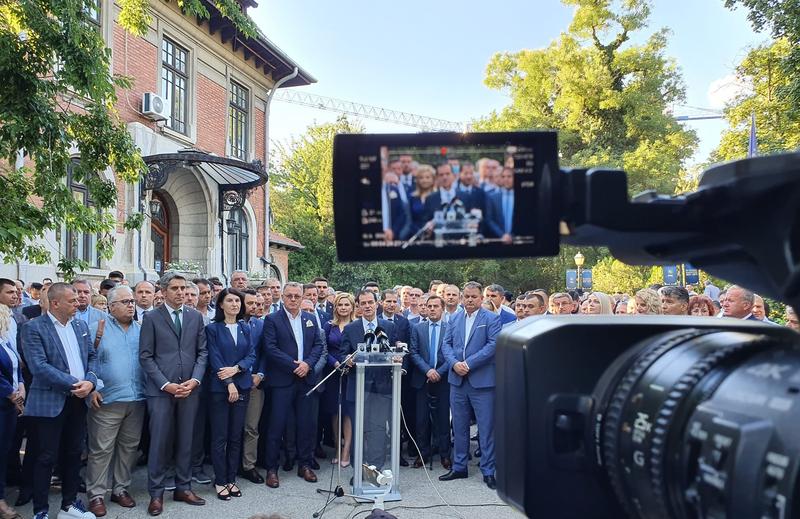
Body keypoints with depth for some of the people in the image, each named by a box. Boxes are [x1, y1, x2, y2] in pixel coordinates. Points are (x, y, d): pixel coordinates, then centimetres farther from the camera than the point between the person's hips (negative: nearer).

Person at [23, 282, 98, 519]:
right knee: (46, 458, 3)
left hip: (78, 401, 6)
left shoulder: (81, 325, 11)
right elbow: (38, 366, -17)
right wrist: (74, 384, -17)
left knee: (73, 454, 14)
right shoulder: (33, 328, -9)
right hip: (50, 402, -6)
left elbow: (91, 357, 11)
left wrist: (90, 381, -8)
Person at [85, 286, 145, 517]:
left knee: (129, 447, 12)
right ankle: (96, 494, 13)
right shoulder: (97, 328, -2)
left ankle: (121, 489, 25)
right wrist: (91, 389, -12)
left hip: (136, 400, 4)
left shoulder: (141, 330, 10)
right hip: (107, 400, -4)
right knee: (101, 450, 1)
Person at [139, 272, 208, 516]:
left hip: (189, 389, 3)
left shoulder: (195, 316, 9)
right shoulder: (151, 318, 0)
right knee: (159, 441, 1)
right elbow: (145, 356, -4)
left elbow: (202, 352, 8)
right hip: (161, 390, -3)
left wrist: (194, 380, -6)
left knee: (186, 440, 9)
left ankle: (183, 488, 22)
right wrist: (166, 384, -12)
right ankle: (156, 493, 14)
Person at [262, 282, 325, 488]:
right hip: (282, 380, -4)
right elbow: (270, 348, -11)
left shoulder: (310, 319, 12)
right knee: (277, 425, -1)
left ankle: (304, 465, 21)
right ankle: (271, 469, 10)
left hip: (305, 378, 4)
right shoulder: (272, 320, -1)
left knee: (306, 424, 8)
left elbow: (318, 345, 8)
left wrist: (308, 364, -9)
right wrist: (294, 365, -15)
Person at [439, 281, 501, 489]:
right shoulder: (454, 319, 12)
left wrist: (469, 363, -16)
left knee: (487, 428, 0)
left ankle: (488, 472, 10)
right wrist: (454, 363, -10)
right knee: (459, 426, 13)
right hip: (457, 380, 5)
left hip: (482, 381, -4)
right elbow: (446, 344, 8)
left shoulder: (491, 319, -2)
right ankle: (459, 467, 25)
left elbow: (493, 345, -12)